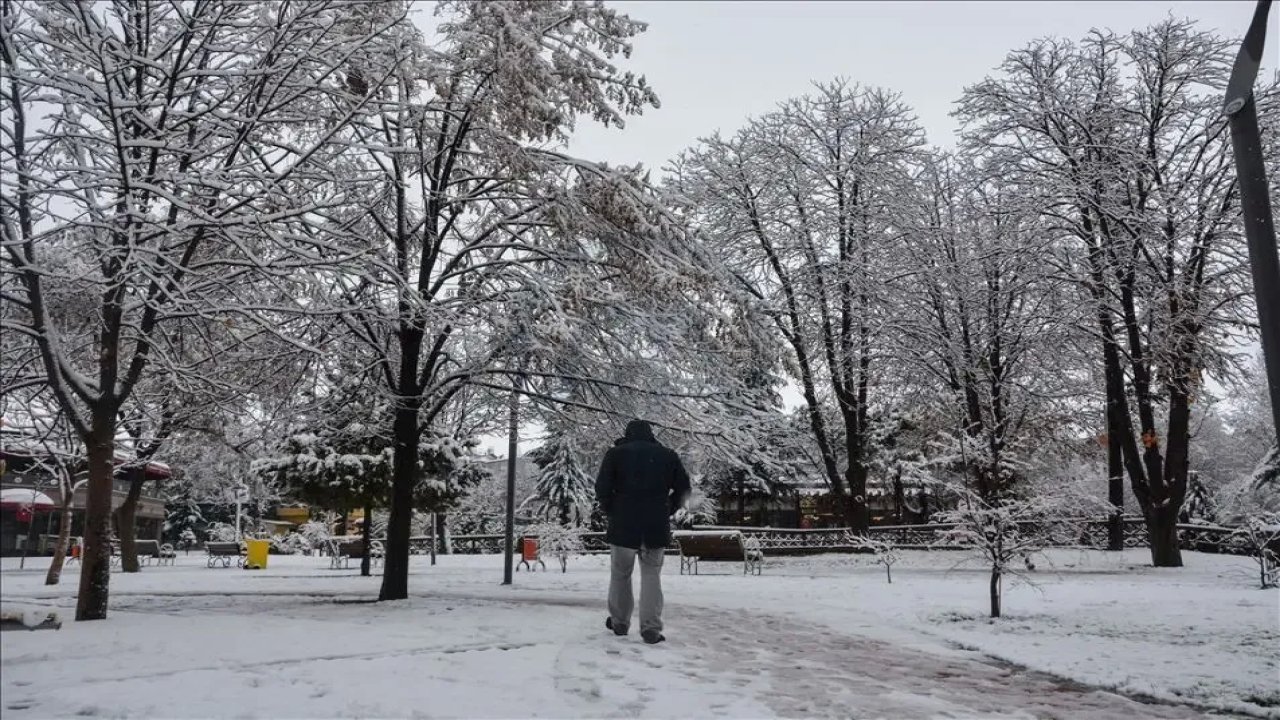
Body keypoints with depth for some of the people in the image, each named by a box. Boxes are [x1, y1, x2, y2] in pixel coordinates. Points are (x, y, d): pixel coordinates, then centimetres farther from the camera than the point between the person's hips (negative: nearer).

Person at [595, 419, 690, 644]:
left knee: (620, 575, 14)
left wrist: (610, 511, 7)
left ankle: (619, 623, 23)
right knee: (651, 575, 8)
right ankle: (651, 628, 0)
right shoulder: (668, 455, 9)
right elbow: (683, 489, 7)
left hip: (623, 526, -1)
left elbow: (602, 488, -7)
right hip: (657, 527, 1)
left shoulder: (616, 453, 3)